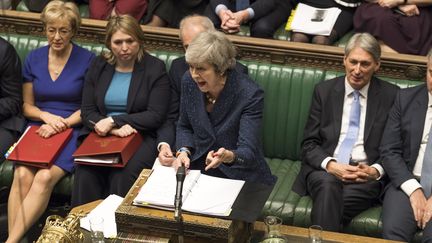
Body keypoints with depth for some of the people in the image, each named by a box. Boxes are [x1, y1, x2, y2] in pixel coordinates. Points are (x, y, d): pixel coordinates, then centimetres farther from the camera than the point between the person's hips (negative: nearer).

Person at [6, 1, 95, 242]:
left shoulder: (87, 60, 1)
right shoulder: (34, 59, 12)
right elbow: (27, 106, 17)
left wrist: (61, 124, -12)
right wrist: (46, 116, -5)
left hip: (72, 130, -3)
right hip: (38, 129, 3)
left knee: (45, 177, -31)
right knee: (22, 175, -29)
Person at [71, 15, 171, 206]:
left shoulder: (155, 69, 2)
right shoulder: (98, 66, 13)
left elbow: (156, 116, -5)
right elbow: (87, 111, 8)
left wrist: (113, 121, -13)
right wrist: (113, 130, -12)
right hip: (100, 135, 3)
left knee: (122, 174, -33)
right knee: (85, 173, -29)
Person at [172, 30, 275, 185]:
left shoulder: (250, 95, -20)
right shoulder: (189, 81, -5)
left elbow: (248, 152, -22)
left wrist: (229, 156, -44)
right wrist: (184, 151, -8)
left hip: (238, 176, -4)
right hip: (198, 168, 4)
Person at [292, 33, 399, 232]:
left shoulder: (390, 96, 7)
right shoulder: (324, 90, 10)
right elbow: (309, 143, 8)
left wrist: (376, 171, -12)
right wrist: (330, 165, -12)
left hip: (366, 173, -1)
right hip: (324, 170, 1)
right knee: (328, 185, -35)